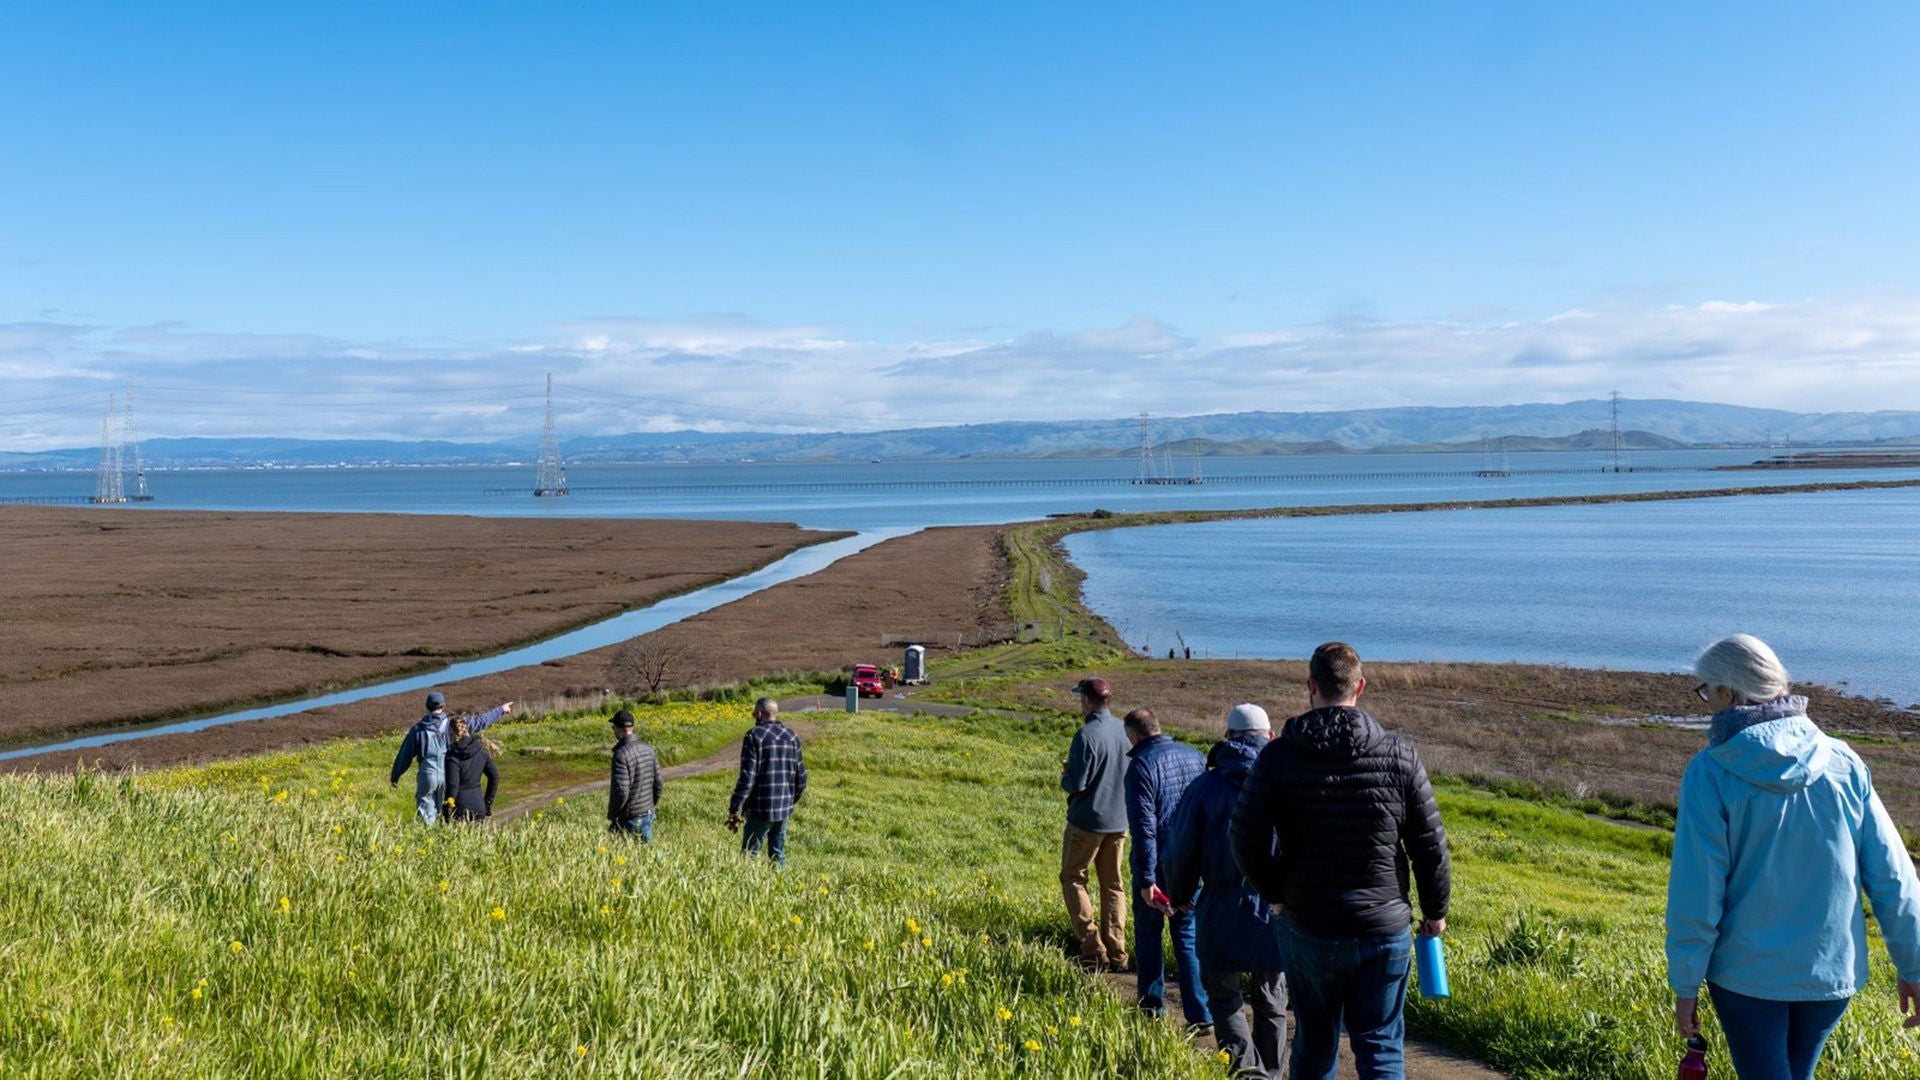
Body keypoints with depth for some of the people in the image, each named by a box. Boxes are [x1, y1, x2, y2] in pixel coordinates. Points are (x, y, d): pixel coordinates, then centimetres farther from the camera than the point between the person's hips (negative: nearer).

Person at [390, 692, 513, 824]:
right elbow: (481, 721, 5)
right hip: (448, 776, 0)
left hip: (427, 776, 0)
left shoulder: (418, 729, 1)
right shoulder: (452, 724, -3)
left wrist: (395, 776, 18)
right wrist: (500, 710, 17)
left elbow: (405, 755, 7)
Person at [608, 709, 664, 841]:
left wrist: (611, 816, -8)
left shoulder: (621, 754, -18)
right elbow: (659, 784, 9)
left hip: (629, 819, -7)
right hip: (648, 815, 7)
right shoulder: (648, 749, 4)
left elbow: (620, 792, -22)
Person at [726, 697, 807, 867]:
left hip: (761, 809, -5)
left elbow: (747, 777, -15)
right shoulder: (792, 737, 8)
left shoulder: (754, 736, -10)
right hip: (784, 808, 6)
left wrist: (734, 809, -11)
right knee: (778, 853, 14)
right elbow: (801, 776, 11)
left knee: (750, 854, 1)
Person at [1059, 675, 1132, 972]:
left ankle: (1093, 950, 1)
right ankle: (1117, 954, 14)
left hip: (1088, 819, -7)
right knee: (1112, 884, 14)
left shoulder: (1087, 735, -20)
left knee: (1072, 878, 8)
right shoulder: (1123, 730, 3)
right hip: (1119, 820, 7)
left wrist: (1064, 777, 2)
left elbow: (1077, 784, -21)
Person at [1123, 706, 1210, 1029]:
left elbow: (1143, 827, -18)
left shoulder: (1140, 765, -14)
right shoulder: (1197, 757, 4)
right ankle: (1200, 1016, 6)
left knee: (1148, 935, 12)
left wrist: (1146, 880, -16)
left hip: (1157, 867, -5)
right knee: (1188, 936, 11)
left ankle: (1152, 1010, 20)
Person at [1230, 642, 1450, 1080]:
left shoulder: (1279, 756, -9)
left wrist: (1278, 894, 8)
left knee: (1314, 1042, 16)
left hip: (1308, 929, 0)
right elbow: (1430, 845, -1)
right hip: (1385, 929, 0)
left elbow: (1248, 842, -10)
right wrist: (1435, 911, 14)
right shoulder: (1399, 755, -6)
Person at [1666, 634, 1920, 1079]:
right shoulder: (1843, 763, -4)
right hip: (1834, 971, 5)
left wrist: (1685, 984, -6)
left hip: (1748, 973, -5)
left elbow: (1696, 894, -15)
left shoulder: (1711, 772, -16)